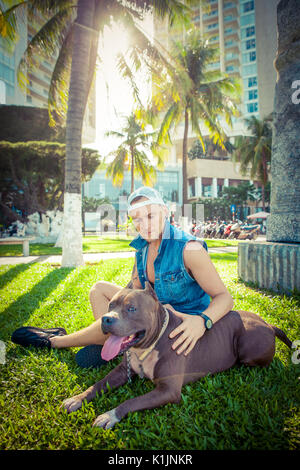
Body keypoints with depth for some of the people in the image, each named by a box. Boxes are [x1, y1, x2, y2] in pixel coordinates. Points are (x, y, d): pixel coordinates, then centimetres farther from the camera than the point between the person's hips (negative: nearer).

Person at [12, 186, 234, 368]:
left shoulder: (188, 248, -25)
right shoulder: (143, 247, -3)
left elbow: (225, 297, -25)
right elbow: (135, 289, 0)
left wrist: (202, 320, -45)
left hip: (183, 325, -8)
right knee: (100, 288, 8)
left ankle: (57, 341, 1)